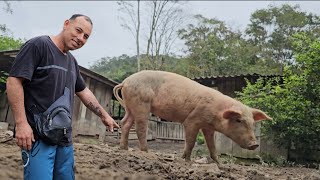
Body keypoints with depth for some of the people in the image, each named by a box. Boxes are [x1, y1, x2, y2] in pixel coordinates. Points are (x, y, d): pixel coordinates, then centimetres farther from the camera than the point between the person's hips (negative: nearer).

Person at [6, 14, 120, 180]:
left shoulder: (72, 61, 16)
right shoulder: (38, 45, -7)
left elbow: (83, 92, 26)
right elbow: (14, 81, -13)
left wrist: (104, 115, 26)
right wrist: (21, 123, -20)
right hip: (37, 136, -8)